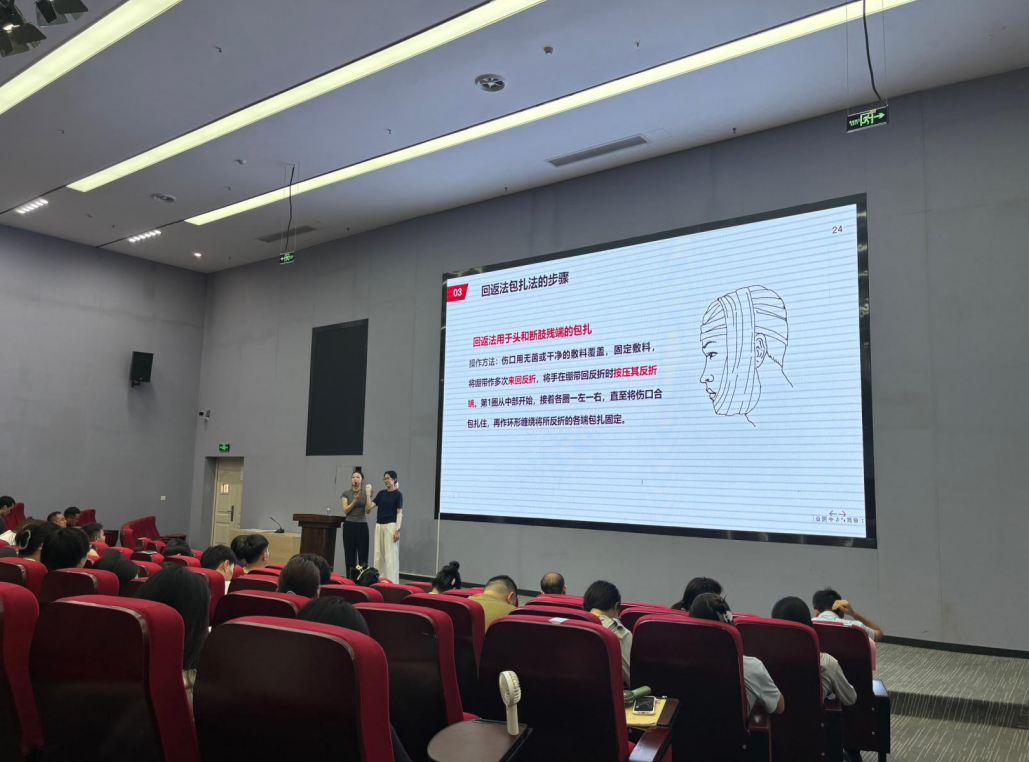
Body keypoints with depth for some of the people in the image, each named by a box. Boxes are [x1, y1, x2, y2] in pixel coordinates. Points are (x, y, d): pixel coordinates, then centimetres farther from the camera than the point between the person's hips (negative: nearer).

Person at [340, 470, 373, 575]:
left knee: (363, 555, -3)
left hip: (362, 526, 0)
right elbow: (345, 510, -6)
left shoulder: (366, 493, 3)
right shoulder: (345, 493, 3)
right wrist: (355, 500, -19)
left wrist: (368, 495, -16)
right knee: (349, 554, 2)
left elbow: (368, 510, -7)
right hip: (349, 526, 0)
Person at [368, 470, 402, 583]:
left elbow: (399, 513, -9)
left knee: (390, 555, -6)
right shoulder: (381, 493, 12)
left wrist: (397, 530, -15)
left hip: (391, 526, -7)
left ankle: (391, 582, -3)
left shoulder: (398, 494, -6)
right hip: (379, 525, 7)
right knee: (378, 554, 8)